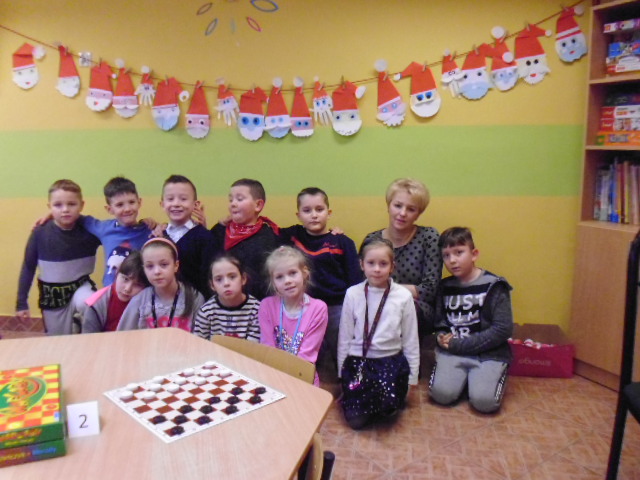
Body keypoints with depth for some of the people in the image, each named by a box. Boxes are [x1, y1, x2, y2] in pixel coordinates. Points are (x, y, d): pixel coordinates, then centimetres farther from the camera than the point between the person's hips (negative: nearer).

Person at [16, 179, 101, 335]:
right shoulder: (40, 233, -13)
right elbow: (28, 268, -3)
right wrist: (21, 303, -1)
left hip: (81, 287, -1)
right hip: (52, 296, 1)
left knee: (85, 303, -35)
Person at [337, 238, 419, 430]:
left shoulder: (403, 296, -7)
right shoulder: (353, 294, -5)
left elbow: (410, 339, 1)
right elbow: (345, 336, 4)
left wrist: (412, 376, 5)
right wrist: (342, 371, 7)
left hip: (391, 359, 0)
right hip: (358, 359, 1)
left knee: (387, 406, -25)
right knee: (356, 420, -9)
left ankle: (383, 404, 12)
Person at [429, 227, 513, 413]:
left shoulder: (493, 286, -5)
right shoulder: (445, 287, 11)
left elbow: (503, 329, -11)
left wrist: (460, 344, -12)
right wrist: (442, 337, -7)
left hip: (488, 353, -3)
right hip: (452, 352, 3)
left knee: (484, 401, -24)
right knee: (442, 393, -21)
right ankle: (465, 377, 9)